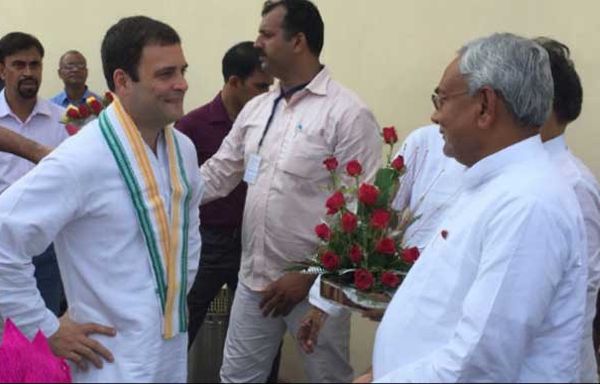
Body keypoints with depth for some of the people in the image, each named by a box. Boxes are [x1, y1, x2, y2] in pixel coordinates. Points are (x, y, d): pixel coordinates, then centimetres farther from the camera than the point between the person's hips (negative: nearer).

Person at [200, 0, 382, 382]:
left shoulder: (348, 113, -14)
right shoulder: (256, 108, 8)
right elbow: (217, 174, 13)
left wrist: (310, 275, -18)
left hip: (315, 284, -6)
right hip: (254, 278, 7)